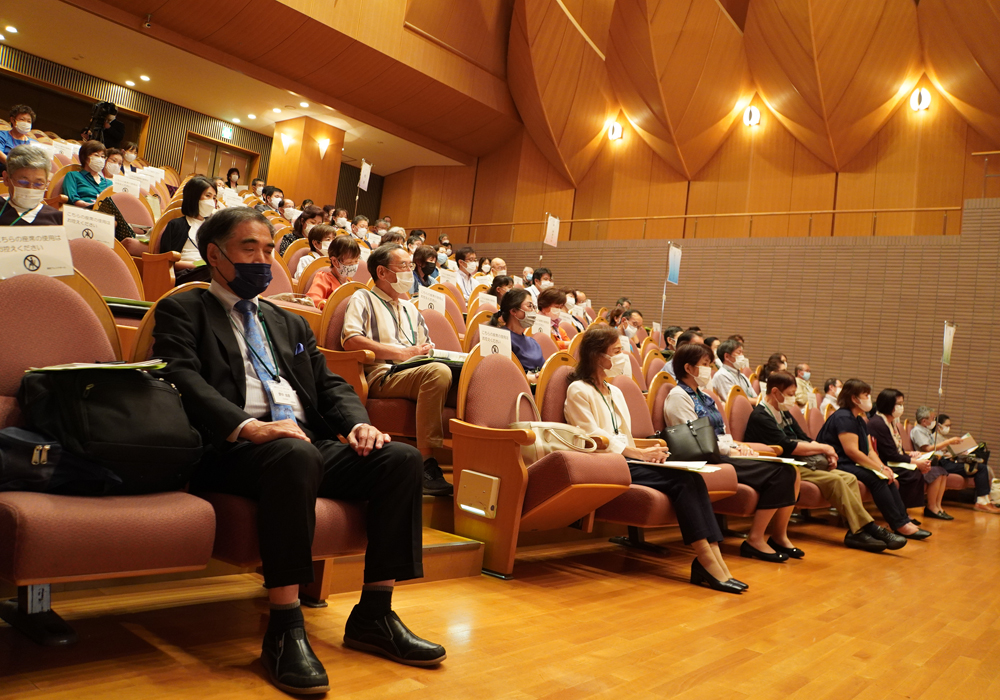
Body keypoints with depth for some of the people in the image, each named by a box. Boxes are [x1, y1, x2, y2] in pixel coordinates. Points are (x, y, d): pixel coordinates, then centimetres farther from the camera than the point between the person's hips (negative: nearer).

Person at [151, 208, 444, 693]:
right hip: (234, 449, -6)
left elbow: (330, 385, 22)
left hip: (311, 441, 7)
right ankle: (285, 630, -31)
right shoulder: (183, 311, 11)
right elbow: (183, 381, -8)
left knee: (400, 458, -16)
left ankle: (374, 615, -9)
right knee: (295, 456, -39)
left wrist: (358, 423, -2)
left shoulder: (289, 323, 30)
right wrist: (249, 426, -25)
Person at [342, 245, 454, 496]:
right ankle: (426, 464, -35)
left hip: (415, 373, 6)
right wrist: (402, 353, -9)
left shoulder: (409, 307, 33)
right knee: (438, 372, -36)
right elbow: (350, 340, -7)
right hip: (382, 376, -6)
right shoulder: (363, 299, 11)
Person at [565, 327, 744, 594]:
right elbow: (594, 439, -12)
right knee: (682, 479, -25)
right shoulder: (579, 391, -1)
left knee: (691, 478, -20)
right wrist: (640, 453, -19)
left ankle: (712, 557, -28)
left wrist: (646, 451, -1)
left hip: (625, 461, 7)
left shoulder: (615, 392, 25)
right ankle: (707, 561, -27)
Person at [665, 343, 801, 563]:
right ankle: (755, 540, -16)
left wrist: (737, 446, 1)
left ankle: (779, 536, -1)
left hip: (721, 455, 9)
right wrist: (731, 451, -13)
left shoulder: (703, 396, 23)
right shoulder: (678, 396, -6)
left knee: (790, 472, -8)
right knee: (777, 474, -22)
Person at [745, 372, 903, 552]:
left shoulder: (784, 413, 20)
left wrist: (827, 454, -2)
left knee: (849, 478, -8)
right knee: (834, 480, -24)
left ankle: (856, 532, -20)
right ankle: (869, 529, -18)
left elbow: (803, 439, 18)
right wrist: (823, 448, -10)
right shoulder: (760, 417, -10)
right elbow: (787, 446, -19)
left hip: (800, 463, 9)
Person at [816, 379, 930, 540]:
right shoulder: (843, 418, -14)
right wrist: (880, 469, -18)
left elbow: (869, 450, 15)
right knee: (876, 479, -25)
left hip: (852, 465, 10)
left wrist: (883, 467, -5)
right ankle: (900, 525, -22)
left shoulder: (860, 420, 19)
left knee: (888, 478, -6)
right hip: (837, 465, -10)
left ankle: (904, 520, -9)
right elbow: (852, 451, -21)